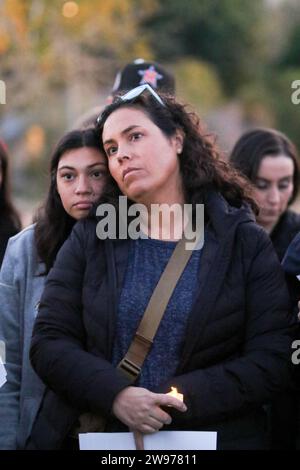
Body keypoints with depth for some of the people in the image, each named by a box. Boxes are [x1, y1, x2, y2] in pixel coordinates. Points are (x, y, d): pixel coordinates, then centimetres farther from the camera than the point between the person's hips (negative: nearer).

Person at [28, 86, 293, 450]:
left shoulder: (245, 242, -1)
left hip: (215, 435, -1)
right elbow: (49, 342, -3)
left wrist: (176, 399, -19)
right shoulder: (90, 240, 4)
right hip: (99, 435, 1)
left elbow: (271, 360, -8)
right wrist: (116, 396, -20)